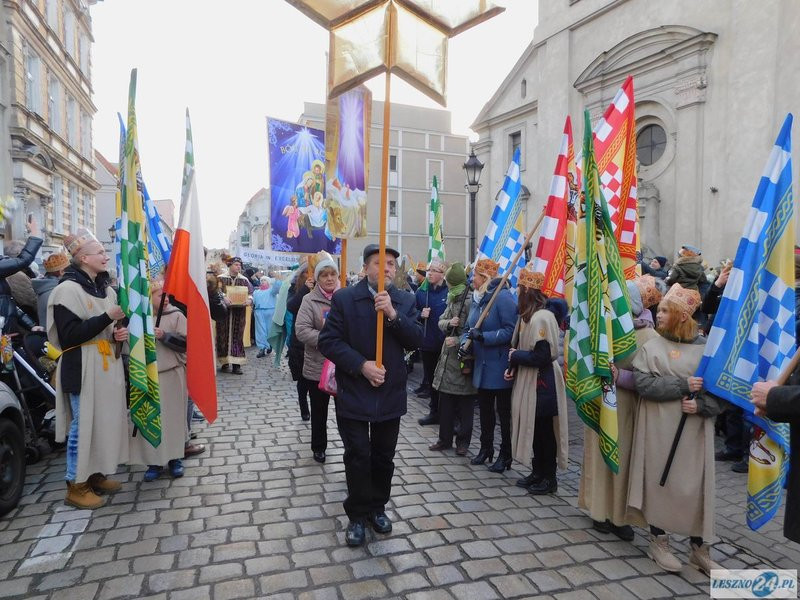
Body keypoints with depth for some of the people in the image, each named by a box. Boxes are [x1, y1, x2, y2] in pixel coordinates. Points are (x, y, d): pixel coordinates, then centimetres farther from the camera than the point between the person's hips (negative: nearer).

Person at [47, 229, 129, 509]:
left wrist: (118, 334, 3)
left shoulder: (106, 290, 13)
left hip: (108, 364, 8)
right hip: (82, 369, -8)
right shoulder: (68, 289, -12)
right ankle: (76, 486, 13)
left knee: (106, 420, 13)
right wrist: (107, 317, -22)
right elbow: (69, 335, -20)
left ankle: (95, 474, 28)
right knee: (83, 423, -1)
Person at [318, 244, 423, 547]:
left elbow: (416, 340, -8)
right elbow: (328, 341, -9)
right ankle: (358, 515, 23)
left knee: (384, 457, 15)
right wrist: (362, 365, -18)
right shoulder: (344, 298, -5)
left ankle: (377, 507, 36)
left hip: (390, 394, 3)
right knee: (358, 456, 3)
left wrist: (393, 313, -22)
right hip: (354, 393, -2)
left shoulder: (405, 301, 3)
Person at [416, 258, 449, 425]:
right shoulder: (421, 292, 6)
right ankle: (435, 411, 30)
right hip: (427, 342, 5)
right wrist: (420, 314, -7)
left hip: (444, 343, -5)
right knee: (430, 378, 15)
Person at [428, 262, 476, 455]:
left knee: (465, 405, 6)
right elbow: (441, 321, 12)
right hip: (448, 358, 8)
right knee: (445, 403, 14)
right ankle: (445, 439, 26)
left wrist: (458, 341, -18)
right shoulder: (453, 300, 11)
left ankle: (463, 442, 20)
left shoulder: (471, 301, -15)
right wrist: (449, 322, -8)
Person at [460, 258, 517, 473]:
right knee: (485, 409, 19)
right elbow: (470, 327, 15)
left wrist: (483, 336, -26)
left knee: (504, 411, 7)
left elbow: (510, 331, -23)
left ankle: (505, 455, 21)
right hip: (482, 365, 8)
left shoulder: (503, 297, -18)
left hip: (500, 367, -8)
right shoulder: (477, 297, 7)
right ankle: (486, 448, 35)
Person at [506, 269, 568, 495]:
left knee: (544, 430, 4)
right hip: (528, 380, 9)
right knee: (532, 428, 16)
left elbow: (542, 356, -24)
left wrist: (515, 356, -11)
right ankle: (538, 472, 30)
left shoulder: (542, 317, -21)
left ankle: (549, 478, 19)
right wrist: (513, 368, 1)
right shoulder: (527, 315, 9)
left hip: (542, 383, -9)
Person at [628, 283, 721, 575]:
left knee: (696, 484, 8)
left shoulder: (706, 348, 3)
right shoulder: (651, 347, -1)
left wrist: (702, 404, -16)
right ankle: (659, 540, 23)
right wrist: (682, 385, -18)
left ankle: (699, 547, 25)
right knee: (659, 480, 6)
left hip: (695, 429, 1)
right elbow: (644, 384, -11)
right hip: (660, 427, -1)